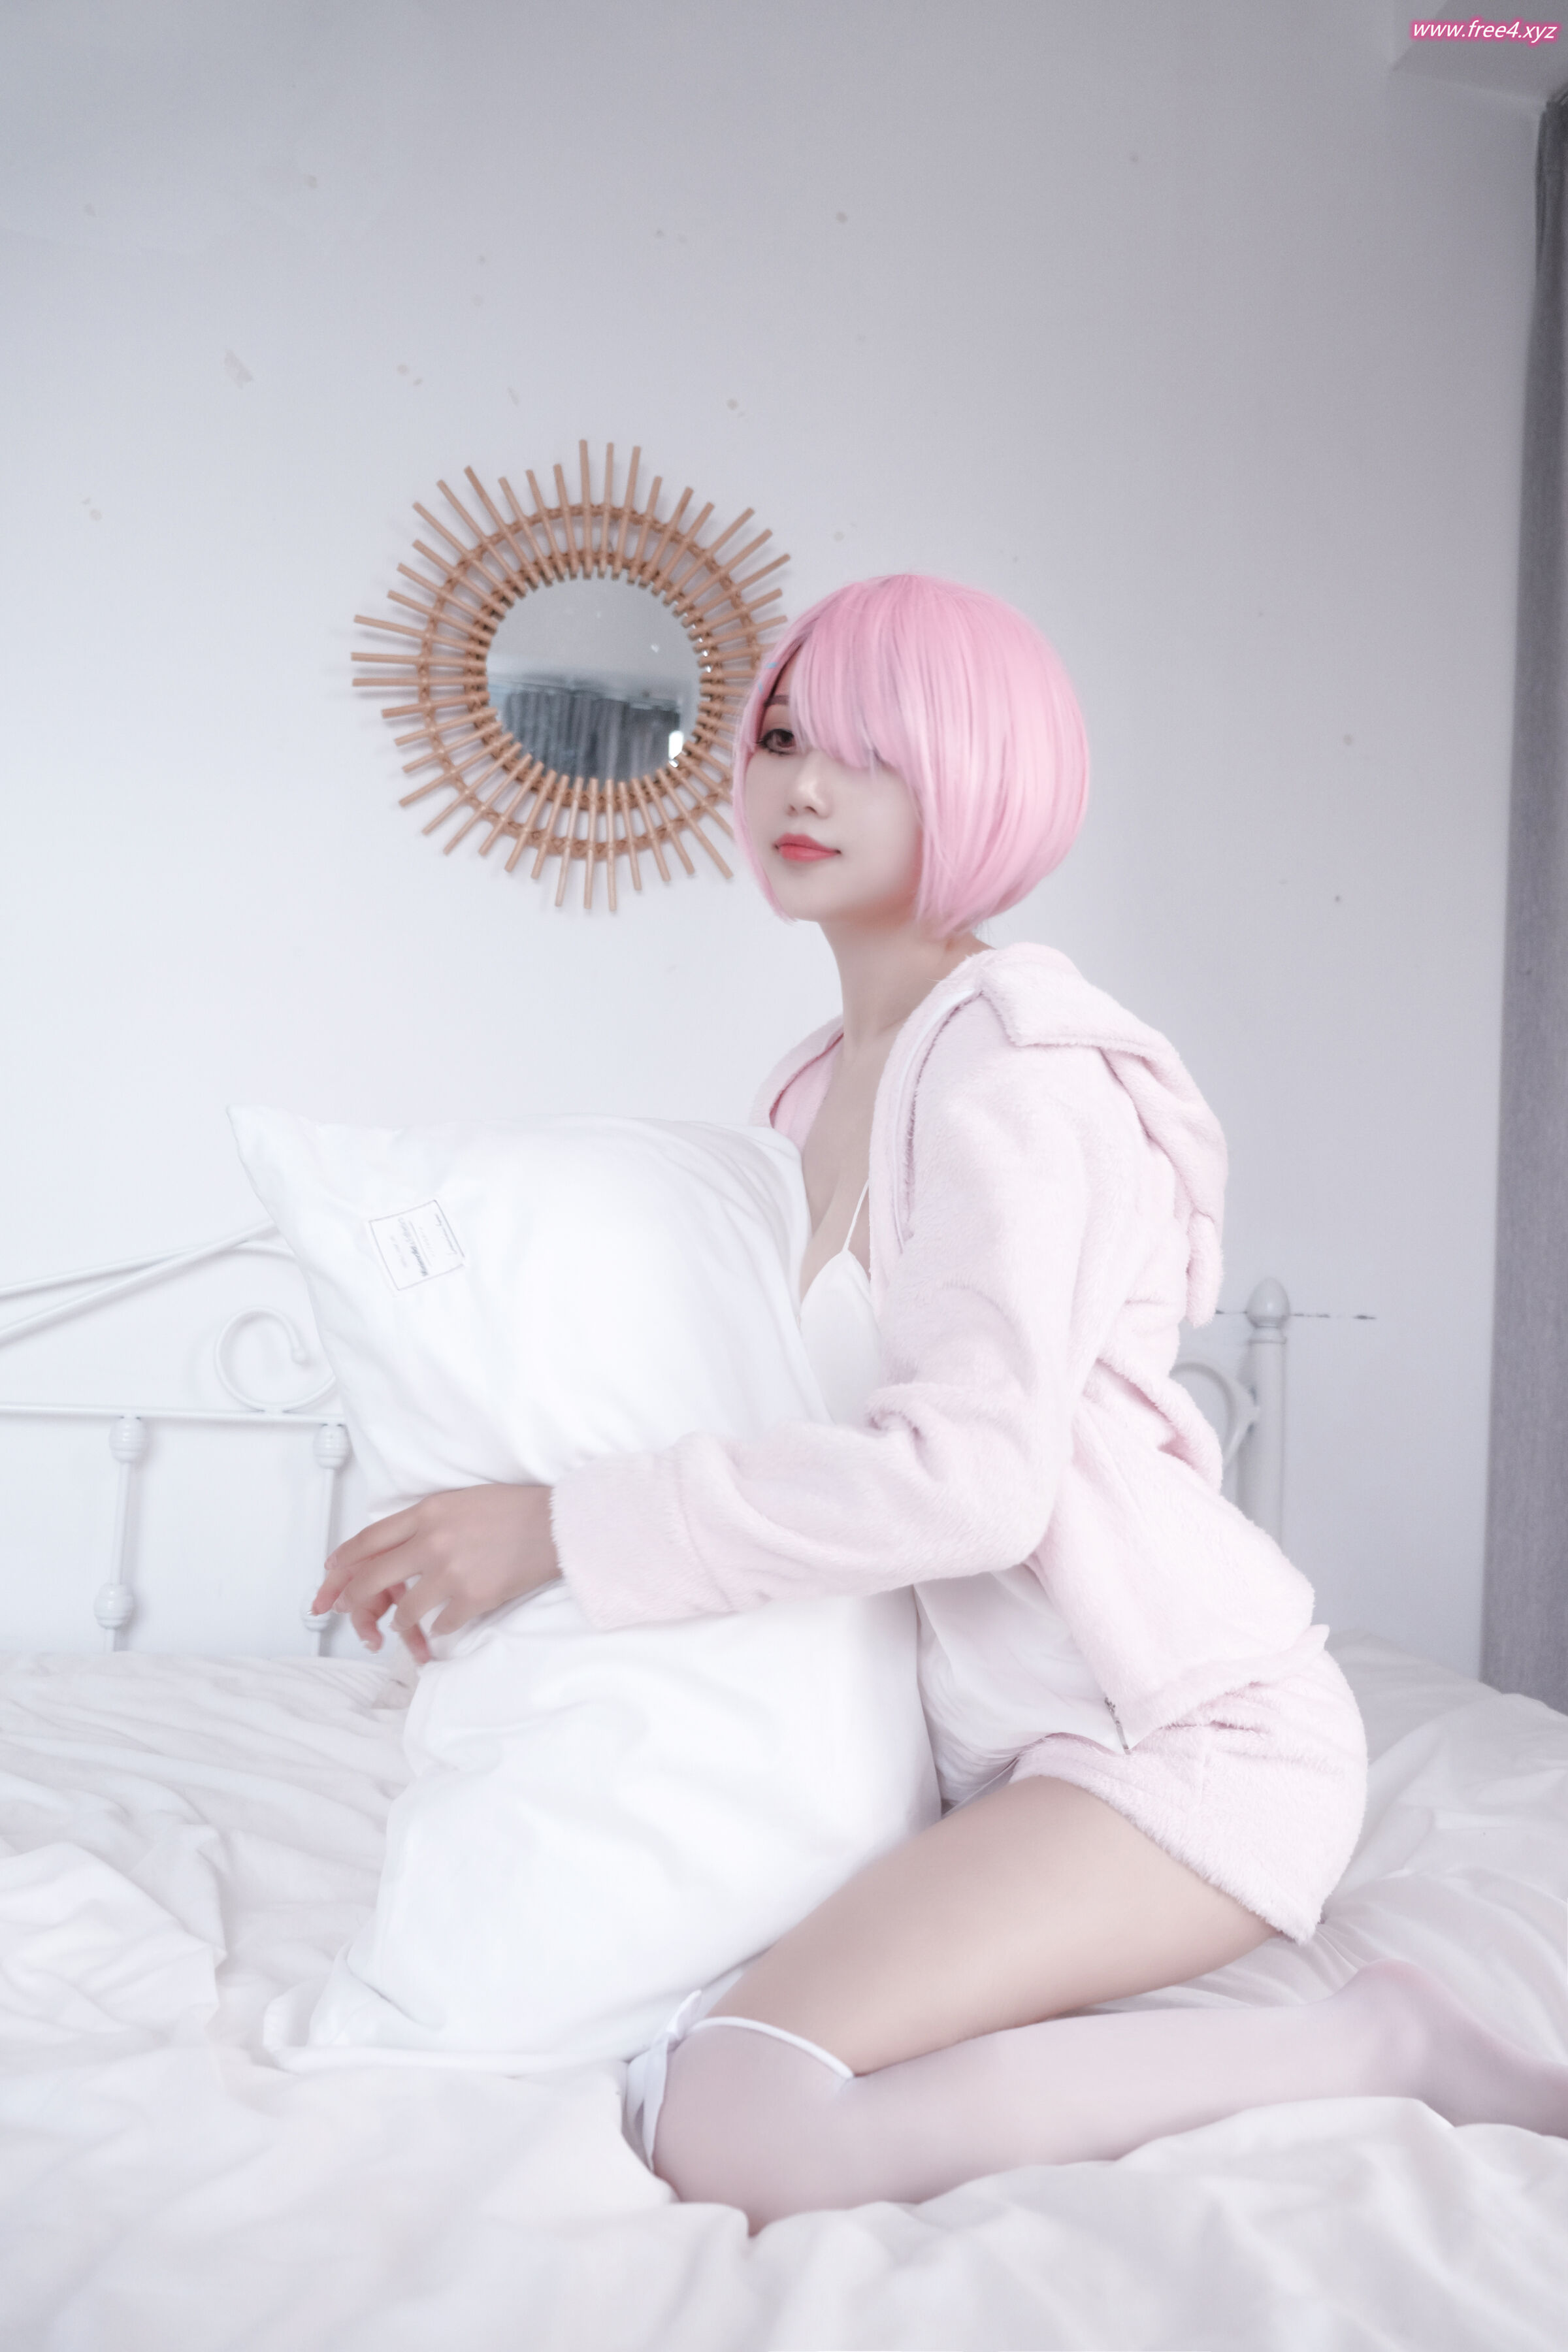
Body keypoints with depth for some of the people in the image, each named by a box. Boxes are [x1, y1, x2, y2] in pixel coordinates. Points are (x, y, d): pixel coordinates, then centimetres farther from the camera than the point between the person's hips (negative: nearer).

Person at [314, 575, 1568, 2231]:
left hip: (1184, 1728, -9)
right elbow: (814, 1423, 17)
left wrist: (564, 1529, -22)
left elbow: (971, 1477, -26)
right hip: (997, 1734, 9)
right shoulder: (819, 1092, 13)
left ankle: (1377, 2046, -8)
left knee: (730, 2128, -23)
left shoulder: (1013, 1062, -14)